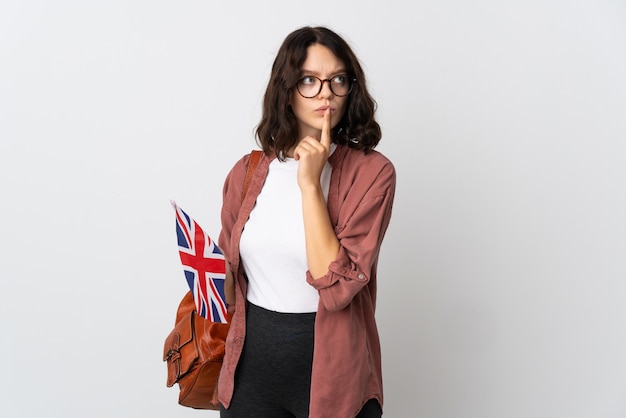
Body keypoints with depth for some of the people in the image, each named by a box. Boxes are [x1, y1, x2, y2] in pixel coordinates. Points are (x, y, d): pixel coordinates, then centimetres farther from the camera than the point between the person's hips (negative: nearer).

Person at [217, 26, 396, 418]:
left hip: (330, 364, -3)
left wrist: (310, 183, -21)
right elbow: (227, 275, 10)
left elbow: (335, 283, -21)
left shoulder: (372, 172, -11)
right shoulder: (248, 173, 0)